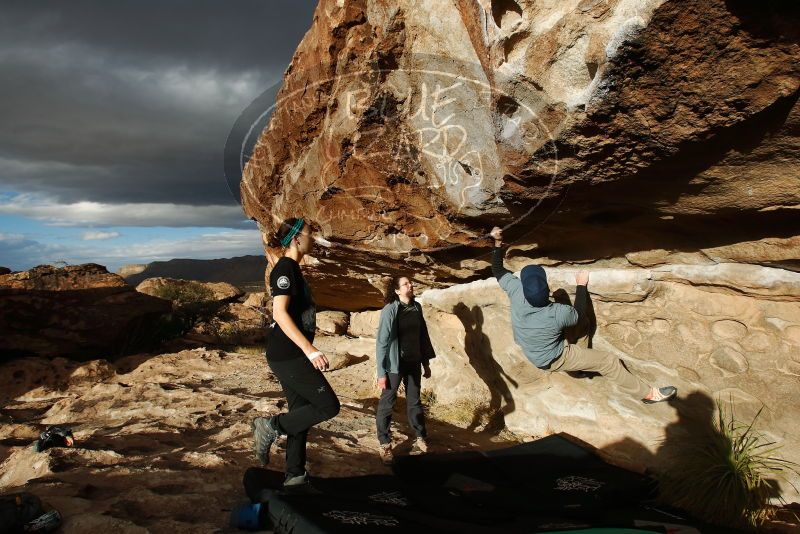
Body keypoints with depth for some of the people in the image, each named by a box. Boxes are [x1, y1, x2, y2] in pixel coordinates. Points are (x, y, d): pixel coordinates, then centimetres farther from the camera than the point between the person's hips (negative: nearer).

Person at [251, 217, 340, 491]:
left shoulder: (292, 268, 16)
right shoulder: (285, 267, -13)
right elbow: (279, 313, -23)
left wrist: (307, 350, 25)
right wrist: (310, 350, -27)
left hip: (293, 355, 10)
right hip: (287, 355, -10)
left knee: (301, 413, 13)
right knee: (328, 406, -6)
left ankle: (295, 476, 21)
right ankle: (270, 425, 0)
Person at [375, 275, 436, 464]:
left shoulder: (417, 307, 3)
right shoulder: (390, 310, -14)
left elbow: (423, 335, 10)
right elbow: (382, 342, -14)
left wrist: (426, 363, 12)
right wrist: (381, 372, -16)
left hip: (414, 363, 5)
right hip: (395, 364, -5)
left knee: (414, 401, 15)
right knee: (387, 403, 4)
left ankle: (421, 439, 26)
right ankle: (385, 445, 14)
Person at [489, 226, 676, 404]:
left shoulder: (517, 294, -29)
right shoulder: (558, 313, -37)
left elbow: (499, 271, -11)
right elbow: (579, 314, -12)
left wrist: (497, 241, -10)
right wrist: (581, 285, -5)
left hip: (532, 350, 6)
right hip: (553, 359, -6)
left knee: (580, 323, 14)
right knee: (608, 361, 2)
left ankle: (582, 361, 30)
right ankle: (647, 393, 19)